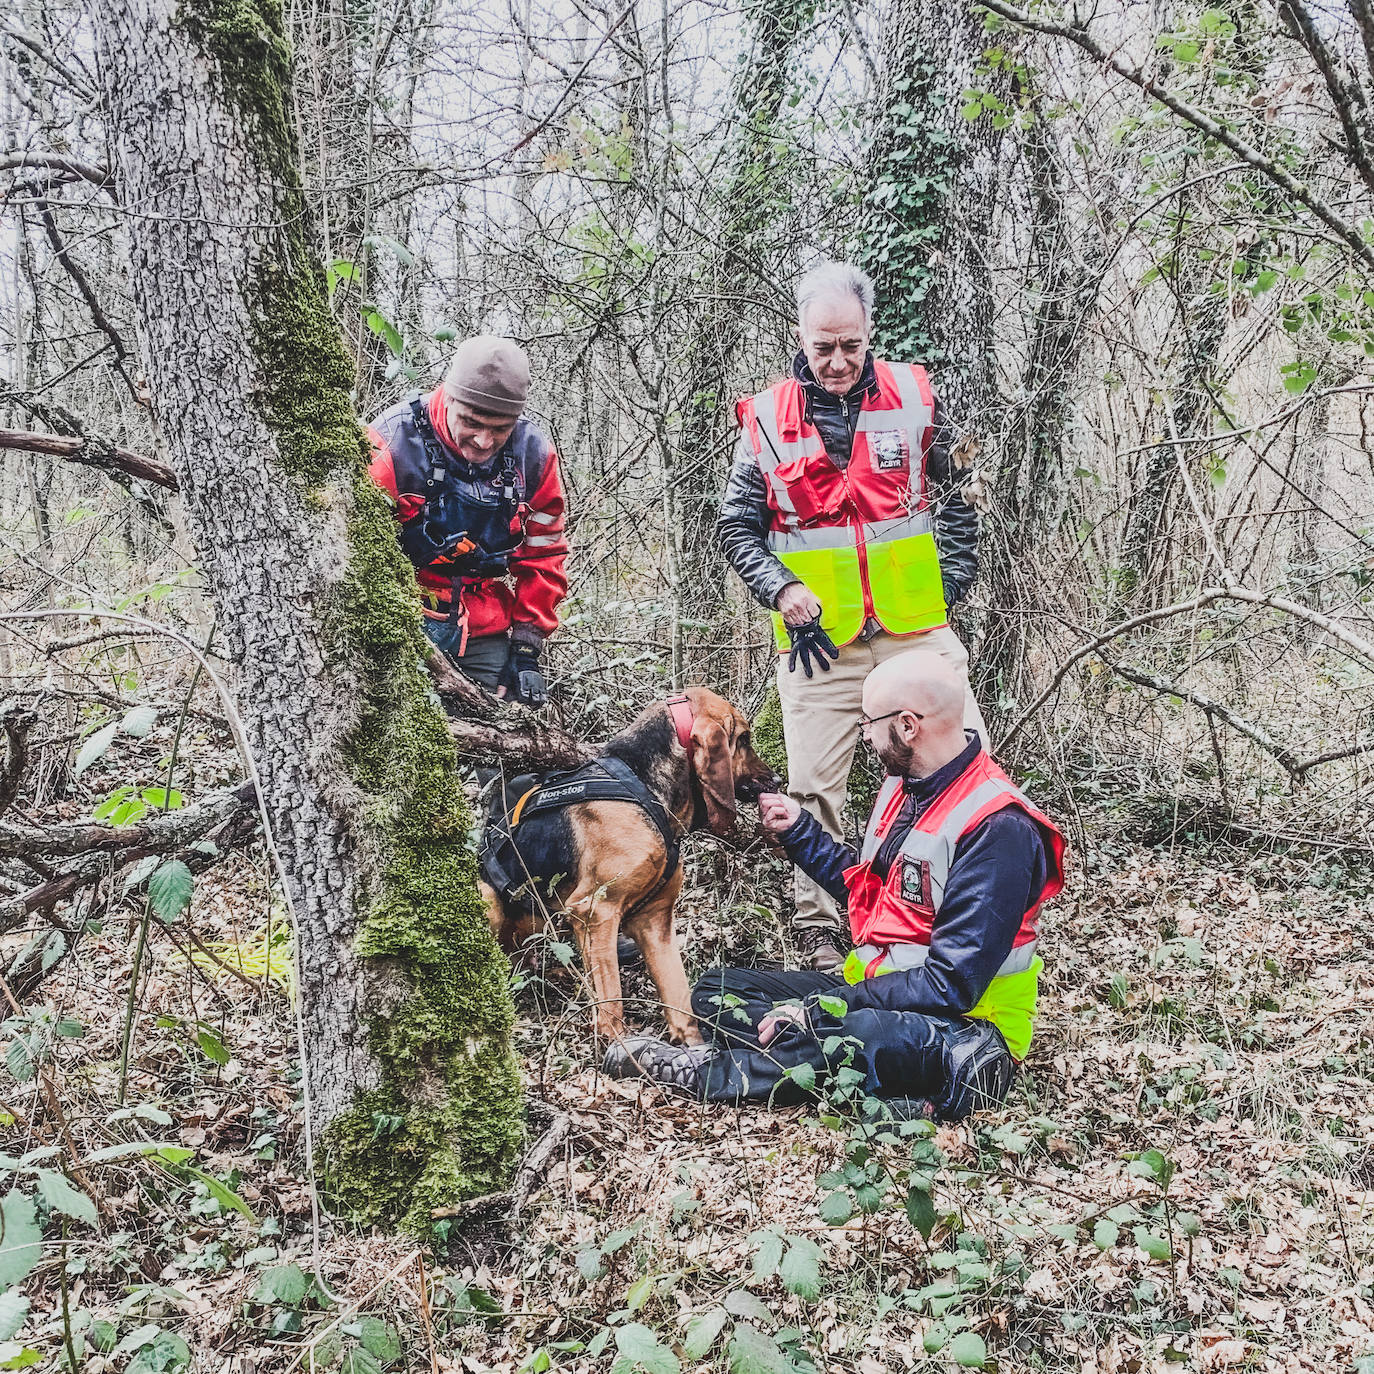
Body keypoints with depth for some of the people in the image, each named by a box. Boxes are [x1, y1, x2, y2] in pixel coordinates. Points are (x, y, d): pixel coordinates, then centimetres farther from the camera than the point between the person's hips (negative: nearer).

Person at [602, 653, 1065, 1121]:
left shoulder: (999, 828, -22)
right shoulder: (904, 786, 9)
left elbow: (951, 982, -25)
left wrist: (819, 1009, -25)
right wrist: (799, 830, 16)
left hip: (962, 1023, -10)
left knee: (863, 1034, -43)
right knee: (716, 990, -1)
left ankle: (703, 1071, -19)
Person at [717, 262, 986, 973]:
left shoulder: (914, 397, 3)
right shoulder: (767, 419, 1)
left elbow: (957, 495, 13)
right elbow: (736, 526, 7)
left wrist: (950, 582, 4)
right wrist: (780, 589, -8)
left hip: (916, 627, 1)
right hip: (819, 638, 0)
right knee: (813, 787, 4)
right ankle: (817, 929, 18)